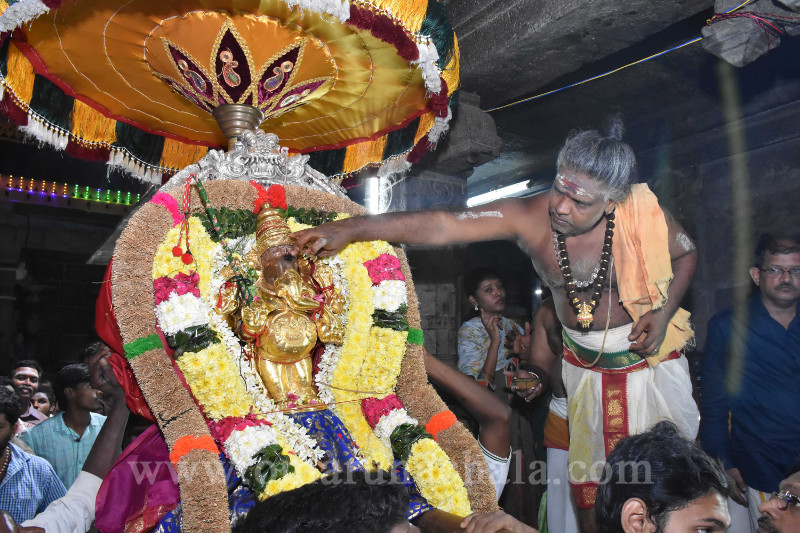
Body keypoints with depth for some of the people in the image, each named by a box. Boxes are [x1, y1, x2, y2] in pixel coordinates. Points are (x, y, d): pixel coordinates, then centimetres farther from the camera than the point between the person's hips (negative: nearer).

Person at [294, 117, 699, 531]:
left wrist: (664, 312, -16)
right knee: (588, 480, 12)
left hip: (650, 361, 0)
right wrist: (350, 228, -39)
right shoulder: (529, 216, -22)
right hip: (584, 368, 1)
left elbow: (686, 254, 1)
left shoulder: (641, 214, -20)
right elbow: (442, 226, -31)